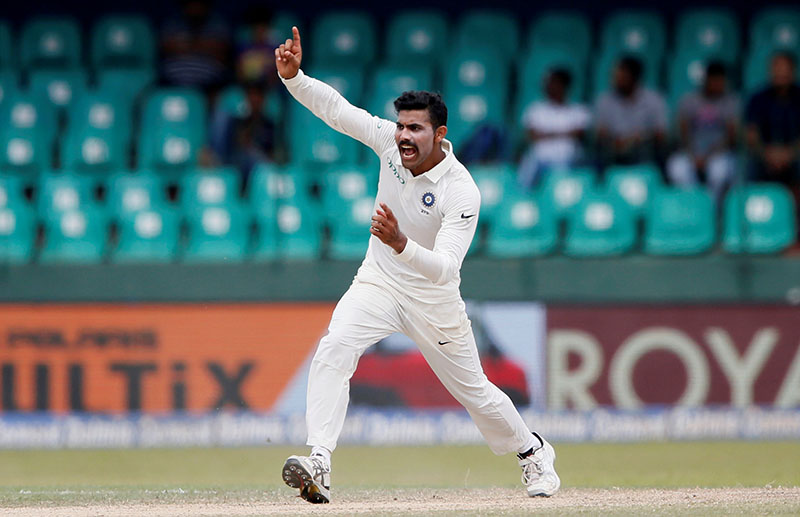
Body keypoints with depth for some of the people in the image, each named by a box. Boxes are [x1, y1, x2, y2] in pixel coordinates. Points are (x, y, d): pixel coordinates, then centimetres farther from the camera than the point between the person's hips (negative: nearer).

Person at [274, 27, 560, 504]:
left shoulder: (462, 192, -29)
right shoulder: (390, 141, -15)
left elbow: (444, 267, -37)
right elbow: (333, 107, -14)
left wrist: (400, 243, -55)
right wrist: (292, 74, -32)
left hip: (433, 298, -3)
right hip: (378, 283, 3)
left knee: (473, 390, 12)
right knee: (334, 351, -25)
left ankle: (533, 451, 41)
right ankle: (319, 464, -31)